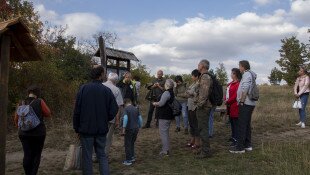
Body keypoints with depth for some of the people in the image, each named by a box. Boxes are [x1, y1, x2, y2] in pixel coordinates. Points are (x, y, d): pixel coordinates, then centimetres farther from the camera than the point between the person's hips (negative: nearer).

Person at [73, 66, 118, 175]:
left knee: (87, 157, 10)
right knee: (102, 155, 16)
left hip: (86, 129, -1)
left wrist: (77, 129, 2)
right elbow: (113, 110, -8)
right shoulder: (107, 90, -6)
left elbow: (77, 111, -7)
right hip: (102, 130, 1)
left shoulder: (83, 89, -8)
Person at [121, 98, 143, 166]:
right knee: (132, 143, 20)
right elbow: (140, 119, 9)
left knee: (128, 145, 5)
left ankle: (128, 160, 8)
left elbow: (125, 118, -21)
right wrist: (139, 127, 20)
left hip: (129, 129, -6)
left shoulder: (126, 109, -8)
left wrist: (124, 129, -18)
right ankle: (132, 157, 26)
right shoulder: (136, 109, 8)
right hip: (136, 128, 6)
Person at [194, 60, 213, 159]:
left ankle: (205, 151, 1)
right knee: (202, 128, 16)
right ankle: (205, 149, 25)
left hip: (203, 107, -11)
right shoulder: (203, 77, 17)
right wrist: (196, 101, 21)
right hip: (202, 107, 11)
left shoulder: (205, 77, -16)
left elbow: (204, 94, -23)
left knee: (203, 129, -5)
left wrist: (199, 105, -20)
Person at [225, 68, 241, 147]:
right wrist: (226, 100, 2)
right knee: (231, 121, 17)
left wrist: (228, 101, -13)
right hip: (230, 106, 10)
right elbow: (227, 92, 19)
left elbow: (236, 95, -19)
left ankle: (236, 140, -3)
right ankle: (233, 136, 29)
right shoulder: (230, 84, 16)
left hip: (235, 106, -10)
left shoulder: (238, 84, -15)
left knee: (235, 122, -7)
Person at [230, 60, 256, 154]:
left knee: (242, 125, -7)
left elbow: (245, 89, -21)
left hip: (245, 104, -10)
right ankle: (248, 145, 22)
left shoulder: (247, 74, -11)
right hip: (250, 103, 10)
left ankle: (240, 147, -4)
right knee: (247, 125, 15)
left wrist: (241, 101, -18)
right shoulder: (250, 74, 19)